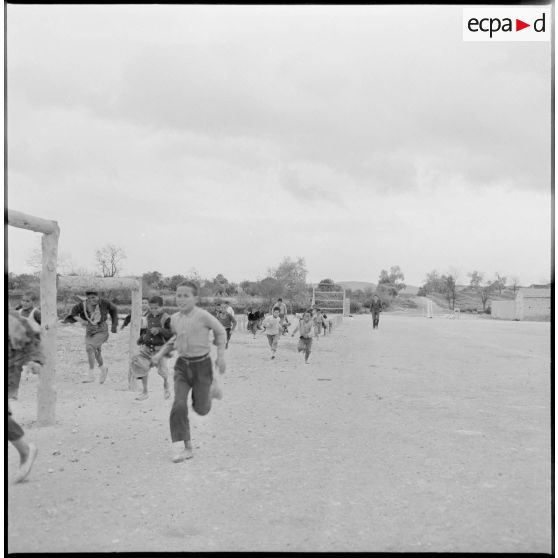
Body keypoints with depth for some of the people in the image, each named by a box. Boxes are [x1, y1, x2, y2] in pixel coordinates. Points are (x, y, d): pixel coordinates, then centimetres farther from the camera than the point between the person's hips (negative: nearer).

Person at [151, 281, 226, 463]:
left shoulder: (203, 316, -17)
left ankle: (212, 387, 44)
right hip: (182, 365, 4)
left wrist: (221, 355, -8)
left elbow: (220, 332, -3)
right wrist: (161, 353, 8)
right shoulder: (175, 319, 0)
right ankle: (187, 448, 0)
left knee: (201, 408, 10)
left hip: (202, 365, -4)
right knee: (179, 406, -11)